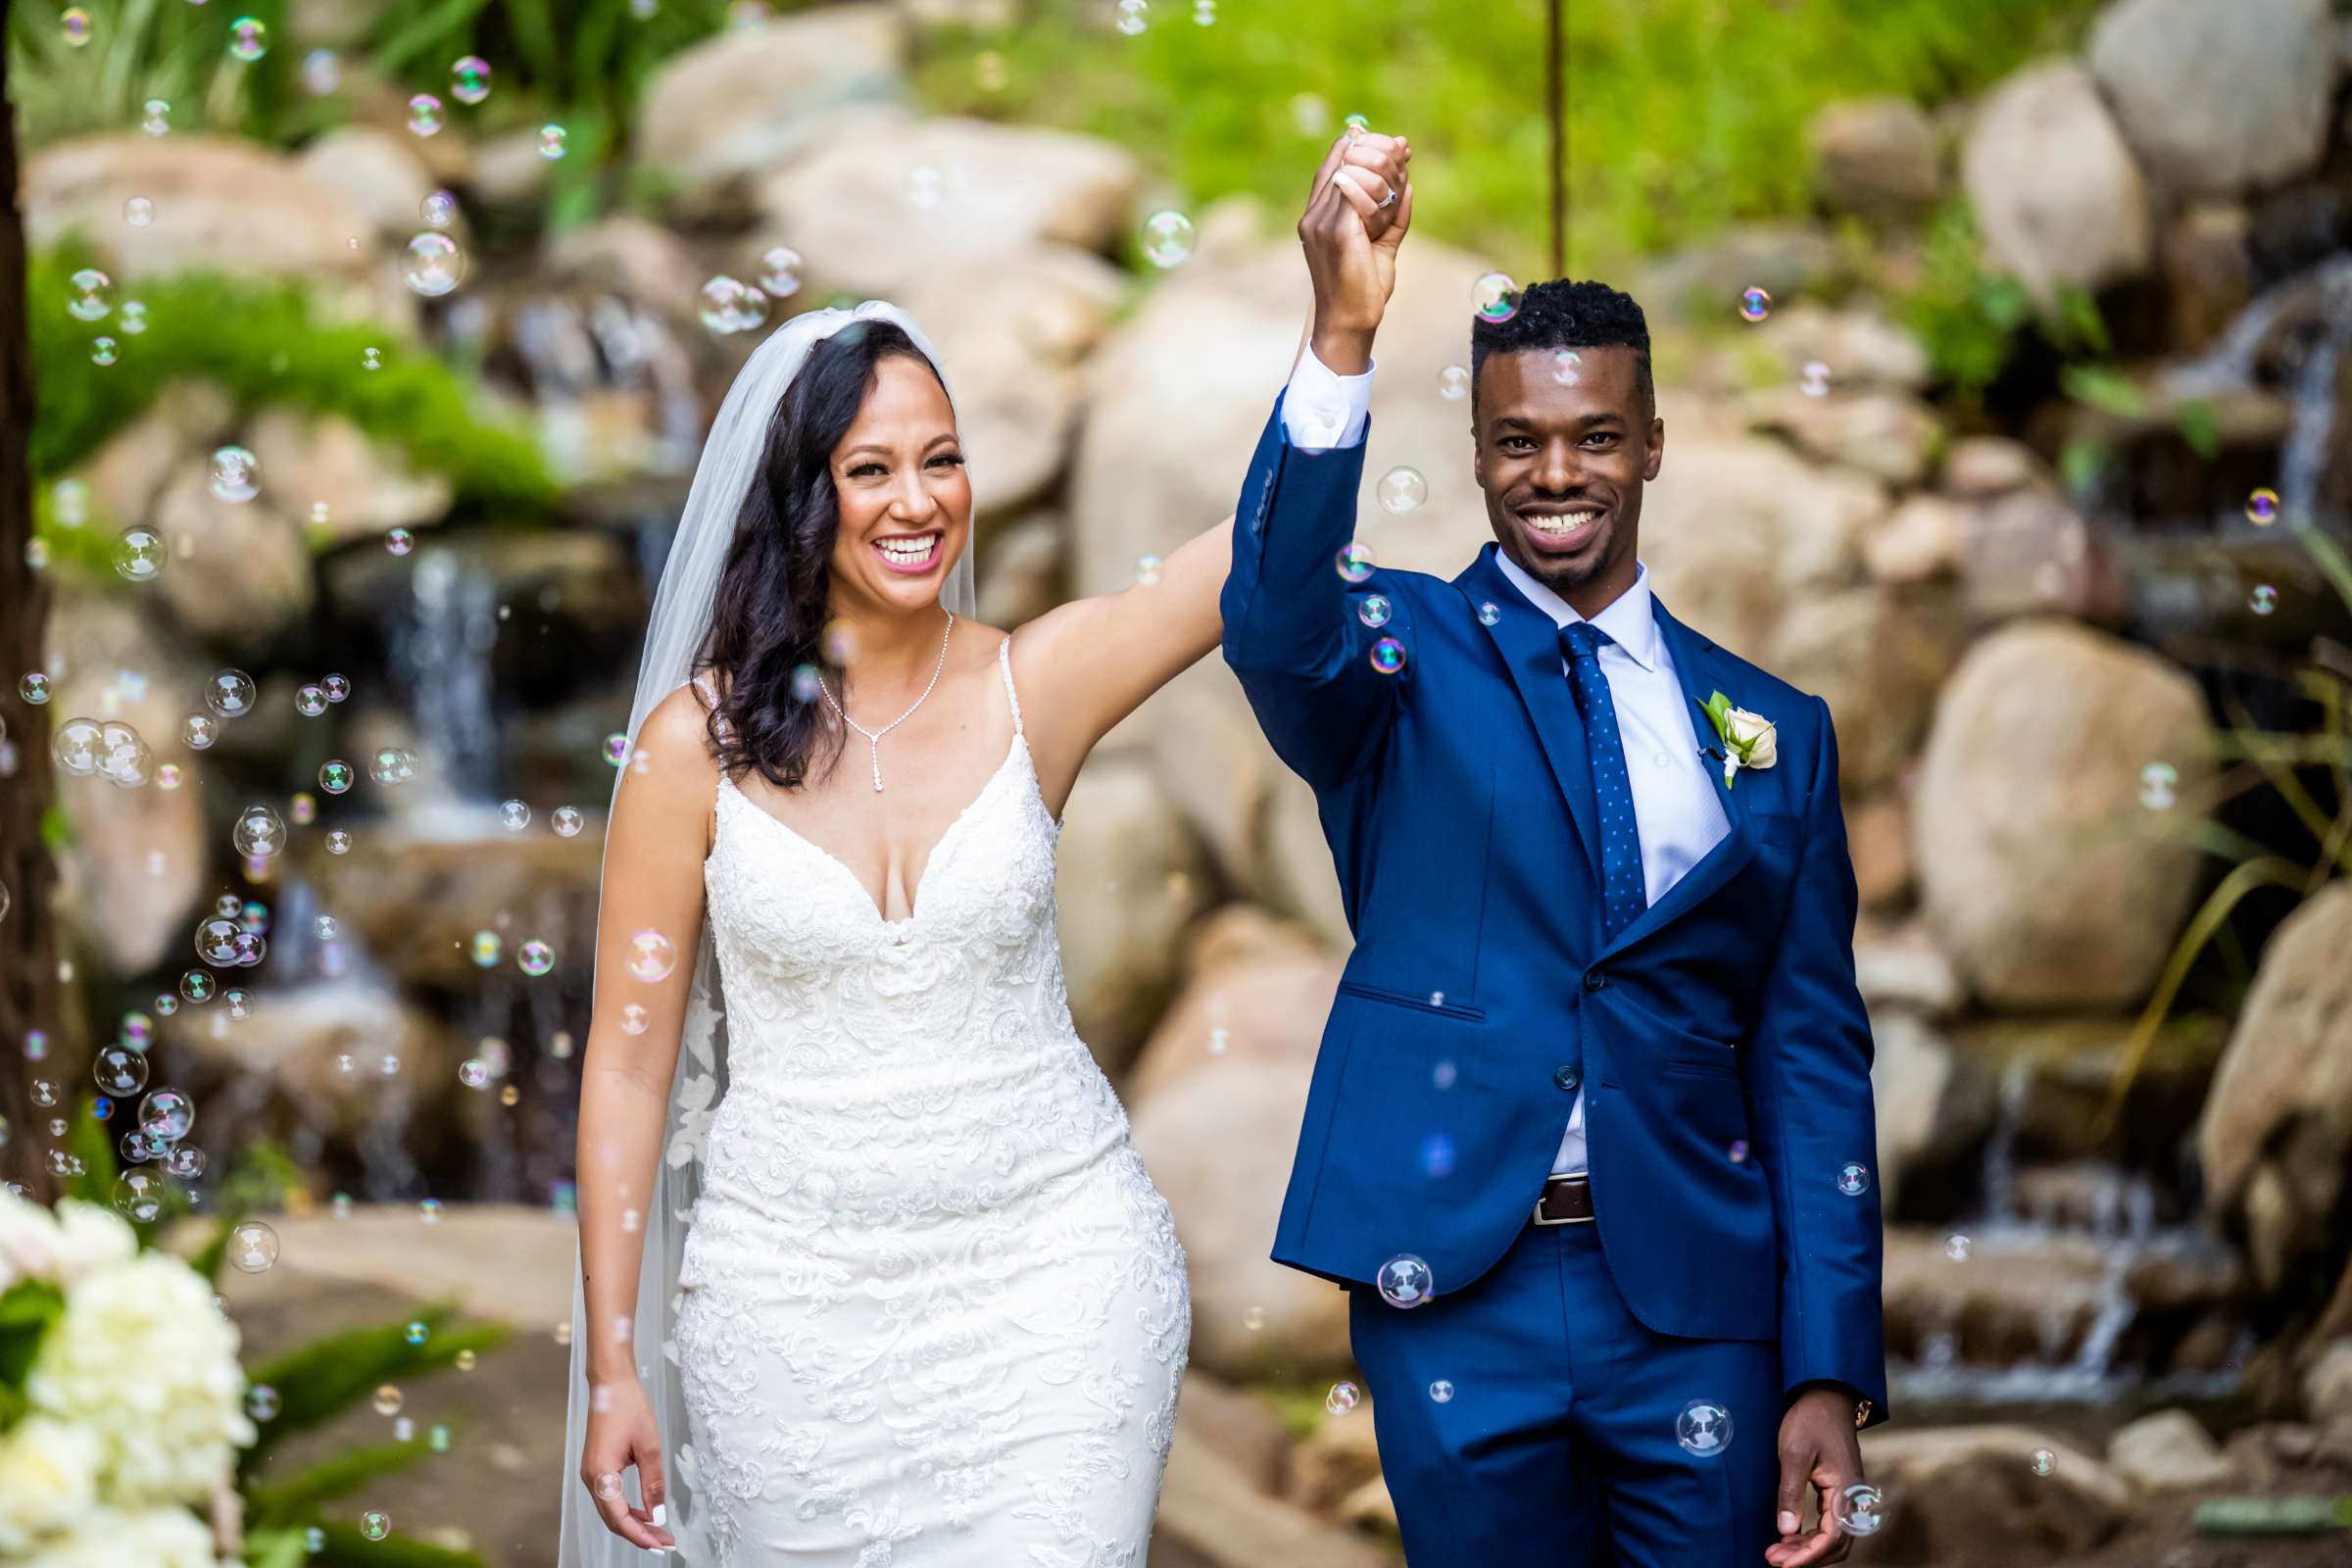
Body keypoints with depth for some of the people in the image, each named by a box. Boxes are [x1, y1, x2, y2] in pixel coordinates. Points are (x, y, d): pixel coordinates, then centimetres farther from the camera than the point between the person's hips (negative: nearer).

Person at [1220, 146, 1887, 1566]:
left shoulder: (1773, 729, 9)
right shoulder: (1402, 659, 3)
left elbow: (1814, 1059, 7)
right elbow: (1277, 625, -22)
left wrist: (1830, 1378, -1)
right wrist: (1345, 337, -35)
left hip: (1696, 1312, 2)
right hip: (1459, 1300, -2)